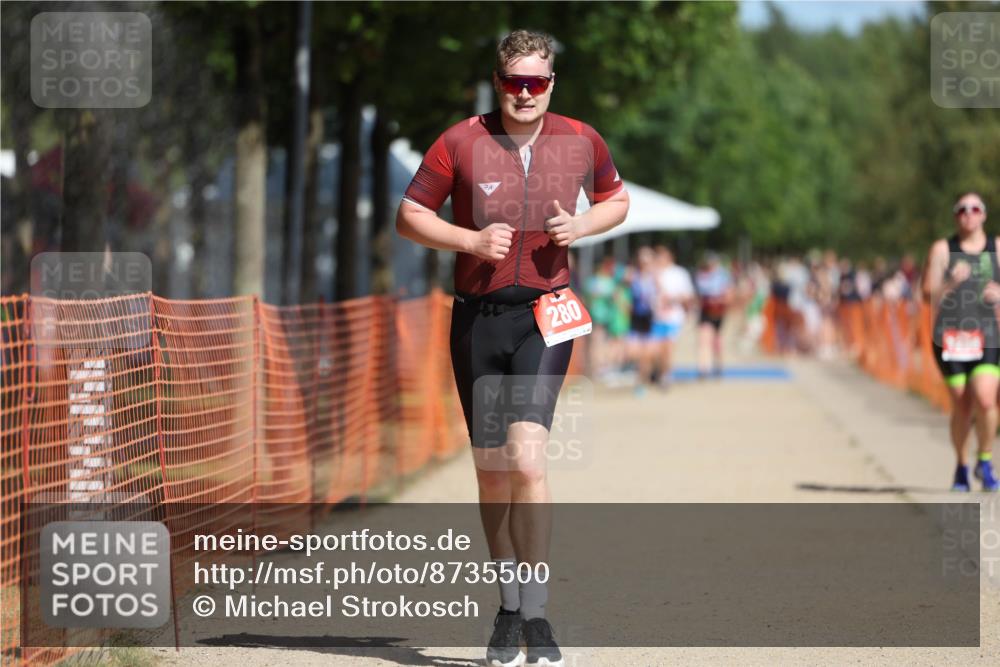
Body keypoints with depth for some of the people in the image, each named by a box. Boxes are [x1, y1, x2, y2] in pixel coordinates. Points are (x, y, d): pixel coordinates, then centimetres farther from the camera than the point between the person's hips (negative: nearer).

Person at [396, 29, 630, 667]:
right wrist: (473, 239, -13)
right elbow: (409, 215, 3)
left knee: (527, 457, -18)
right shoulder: (461, 143, -3)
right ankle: (509, 608, 24)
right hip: (478, 318, 1)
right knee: (492, 469, 8)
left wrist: (581, 225, -3)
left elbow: (616, 199, 19)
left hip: (546, 315, -1)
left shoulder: (580, 141, 2)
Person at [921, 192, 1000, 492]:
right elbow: (929, 295, 0)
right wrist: (951, 283, -18)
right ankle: (961, 467, 19)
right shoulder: (942, 249, 5)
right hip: (951, 335, -1)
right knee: (961, 406, -2)